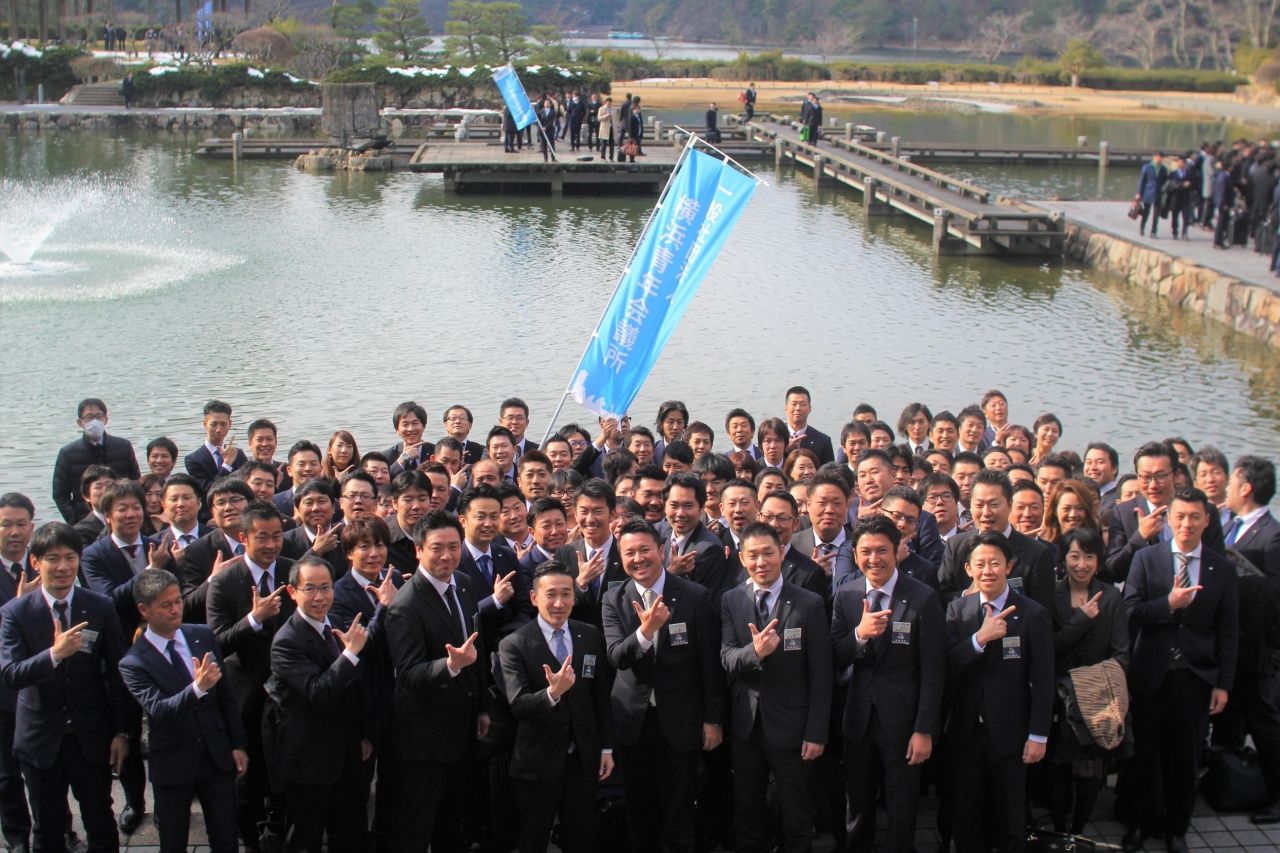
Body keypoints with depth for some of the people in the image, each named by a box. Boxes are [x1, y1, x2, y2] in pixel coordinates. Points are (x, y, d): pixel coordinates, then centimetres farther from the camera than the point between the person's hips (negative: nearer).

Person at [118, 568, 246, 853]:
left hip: (218, 755, 3)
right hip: (172, 763, -3)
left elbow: (226, 693, 6)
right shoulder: (133, 663, -12)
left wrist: (238, 744, 5)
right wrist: (197, 688, -42)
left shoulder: (203, 636, 0)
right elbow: (158, 710, -26)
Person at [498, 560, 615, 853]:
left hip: (583, 760, 3)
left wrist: (607, 748, 8)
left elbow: (602, 696, 9)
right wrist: (551, 693, -37)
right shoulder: (514, 645, -10)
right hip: (538, 762, -3)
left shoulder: (591, 637, 3)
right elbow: (517, 705, -19)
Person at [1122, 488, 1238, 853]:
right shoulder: (1146, 558, -2)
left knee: (1184, 759, 10)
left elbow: (1228, 632, 2)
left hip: (1196, 677, 1)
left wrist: (1223, 683, -2)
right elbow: (1130, 613, -9)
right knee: (1145, 755, 10)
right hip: (1151, 674, 0)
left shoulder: (1223, 570, 0)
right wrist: (1169, 604, -23)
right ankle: (1143, 822, 28)